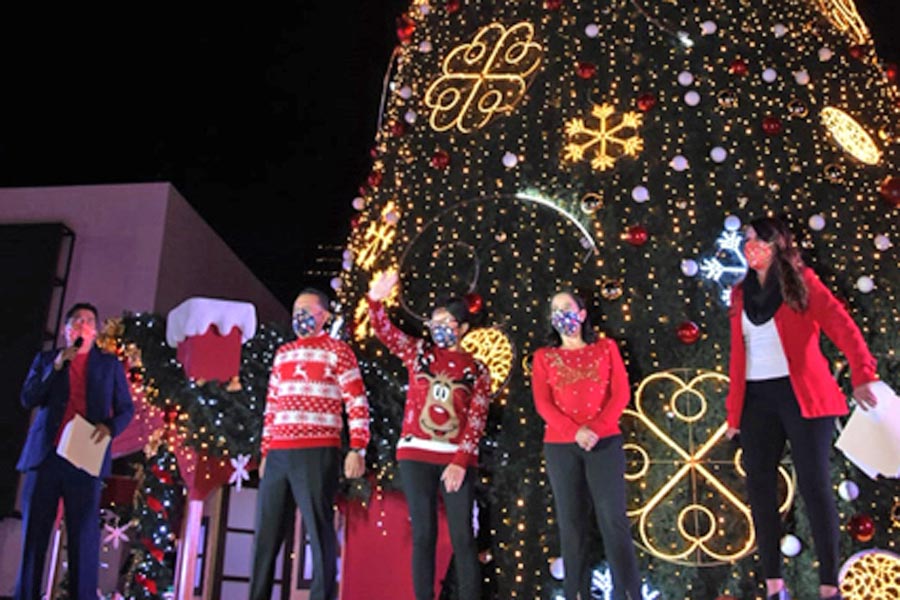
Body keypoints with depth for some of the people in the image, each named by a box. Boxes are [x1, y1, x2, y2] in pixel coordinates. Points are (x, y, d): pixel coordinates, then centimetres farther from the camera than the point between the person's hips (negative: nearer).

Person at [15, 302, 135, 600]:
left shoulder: (110, 364, 14)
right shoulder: (46, 359, 16)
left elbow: (126, 408, 11)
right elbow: (28, 399, 5)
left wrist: (110, 426, -10)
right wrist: (56, 366, -5)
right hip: (45, 455, 1)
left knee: (83, 539, -4)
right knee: (33, 535, 1)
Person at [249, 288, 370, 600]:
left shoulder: (337, 351, 3)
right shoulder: (283, 353, 21)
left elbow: (357, 403, -3)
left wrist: (357, 449, -12)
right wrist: (265, 452, 18)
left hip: (317, 453, -6)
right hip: (278, 455, 6)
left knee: (319, 530, -3)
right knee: (266, 532, 5)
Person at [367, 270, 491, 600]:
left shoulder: (477, 370, 7)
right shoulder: (418, 352, 10)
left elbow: (477, 420, 1)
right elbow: (384, 331, -1)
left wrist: (461, 461, -9)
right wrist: (376, 300, -21)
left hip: (457, 458, 0)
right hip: (415, 454, 1)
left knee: (462, 536, -1)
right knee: (423, 534, 3)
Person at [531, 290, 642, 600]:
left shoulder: (606, 348, 11)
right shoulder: (544, 357, 11)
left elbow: (621, 393, 2)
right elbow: (543, 403, 1)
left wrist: (596, 428, -12)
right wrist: (574, 431, -15)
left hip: (605, 442, -1)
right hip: (560, 446, 1)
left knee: (613, 520, -6)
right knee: (571, 523, 3)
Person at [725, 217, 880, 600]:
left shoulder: (801, 282, 1)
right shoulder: (740, 293, 14)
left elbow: (840, 325, -12)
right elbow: (737, 355, 13)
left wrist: (862, 374, -28)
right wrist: (733, 411, 10)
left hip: (801, 395, -4)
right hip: (757, 399, 5)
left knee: (814, 484, -4)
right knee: (759, 486, 2)